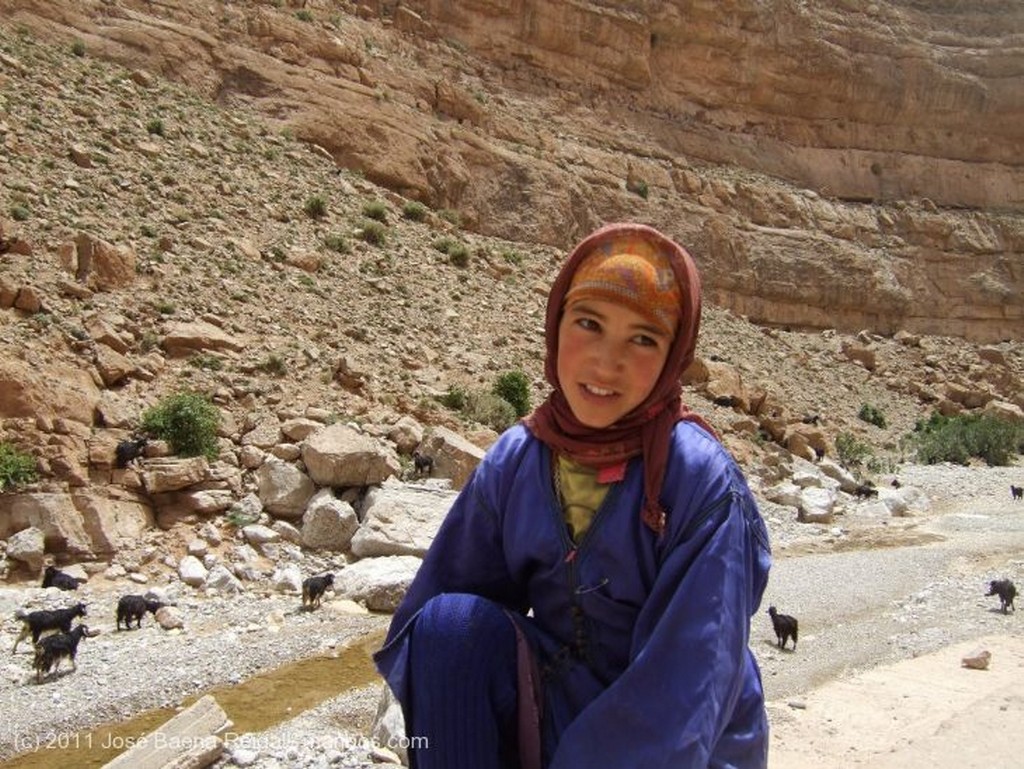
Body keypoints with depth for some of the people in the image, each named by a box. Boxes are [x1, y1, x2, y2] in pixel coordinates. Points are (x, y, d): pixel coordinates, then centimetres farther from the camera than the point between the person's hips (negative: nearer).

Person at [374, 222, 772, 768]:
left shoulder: (704, 485, -20)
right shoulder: (512, 461, -7)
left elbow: (680, 701, -21)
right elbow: (420, 628, -4)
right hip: (560, 707, 3)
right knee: (452, 621, -20)